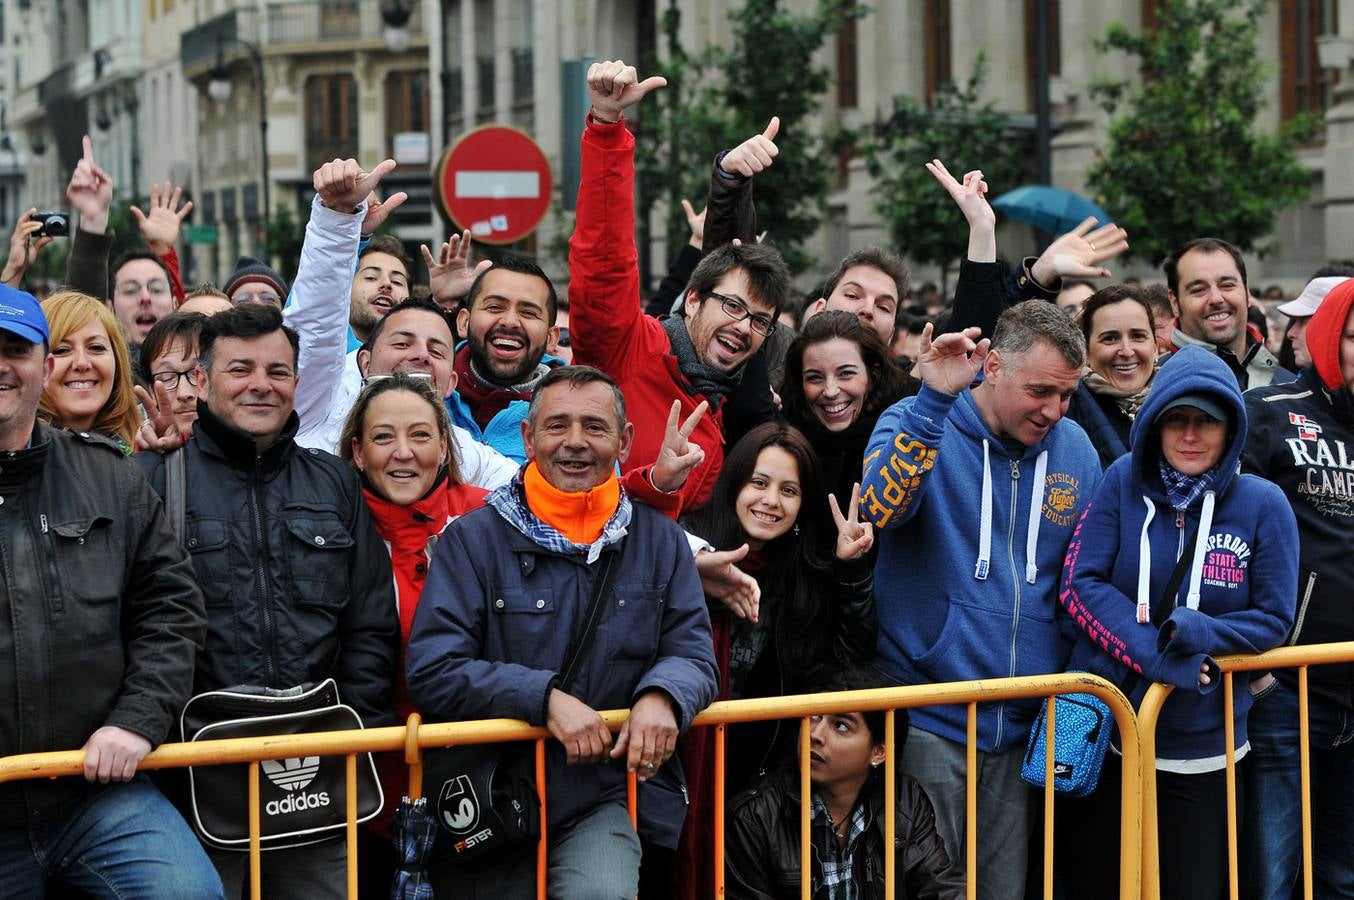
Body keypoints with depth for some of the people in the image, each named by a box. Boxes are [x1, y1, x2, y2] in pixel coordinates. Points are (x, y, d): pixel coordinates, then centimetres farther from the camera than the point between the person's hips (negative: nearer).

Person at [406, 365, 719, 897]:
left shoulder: (659, 540, 8)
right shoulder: (475, 539, -2)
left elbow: (693, 654, 6)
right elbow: (431, 671, -10)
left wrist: (662, 695, -17)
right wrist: (544, 698, -20)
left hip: (609, 798, 1)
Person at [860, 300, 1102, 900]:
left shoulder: (1075, 450, 6)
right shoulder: (917, 424, -6)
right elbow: (877, 510, -27)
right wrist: (935, 399, -32)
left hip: (1023, 727, 4)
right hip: (926, 723, -4)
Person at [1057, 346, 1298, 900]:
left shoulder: (1262, 505, -5)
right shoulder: (1124, 482, -4)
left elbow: (1273, 619, -2)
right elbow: (1080, 583, -9)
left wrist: (1201, 632, -22)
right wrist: (1155, 655, -22)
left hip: (1203, 751, 0)